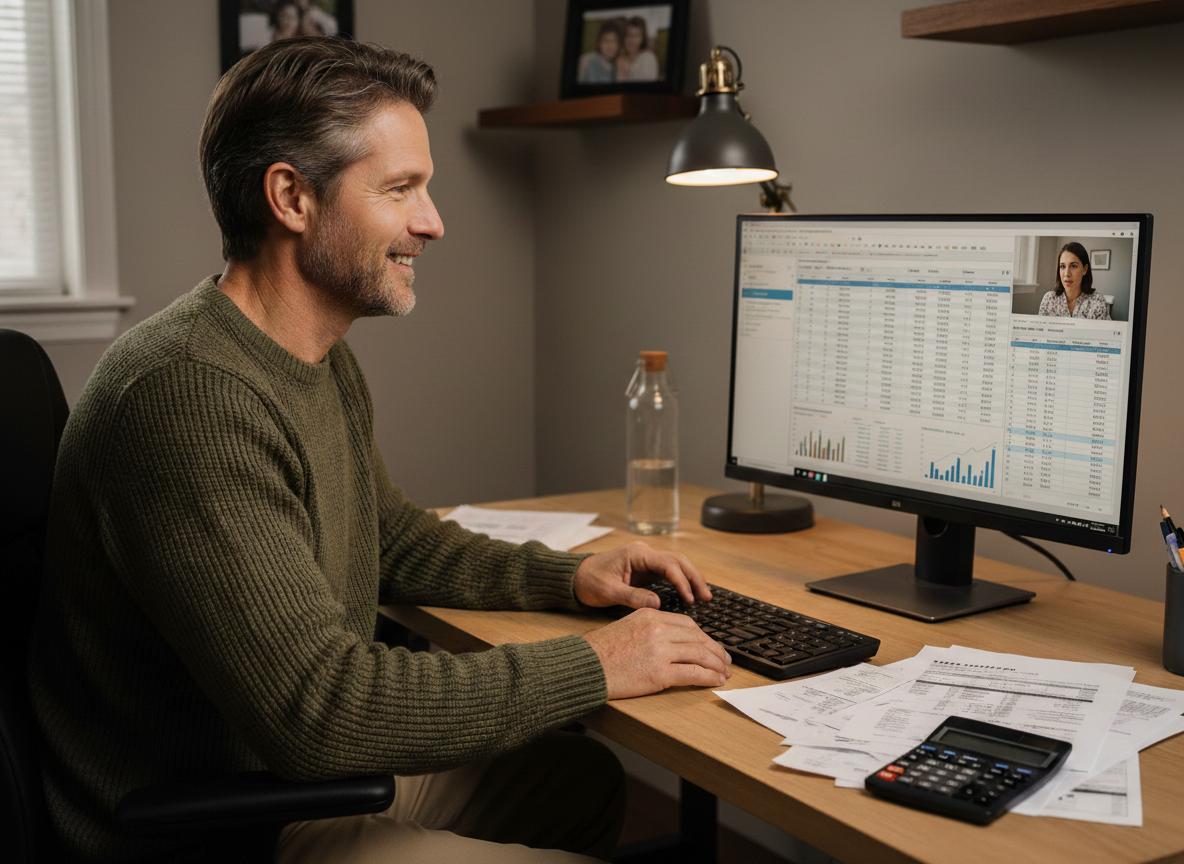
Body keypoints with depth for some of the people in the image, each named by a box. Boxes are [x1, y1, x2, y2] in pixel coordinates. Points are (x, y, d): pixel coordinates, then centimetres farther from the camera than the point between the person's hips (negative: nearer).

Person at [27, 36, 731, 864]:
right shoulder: (190, 394, -29)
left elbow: (393, 536, 19)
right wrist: (592, 666, -24)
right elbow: (315, 708, -32)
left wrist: (568, 577, 3)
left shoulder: (326, 362, 4)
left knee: (591, 778, 19)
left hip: (315, 777, 10)